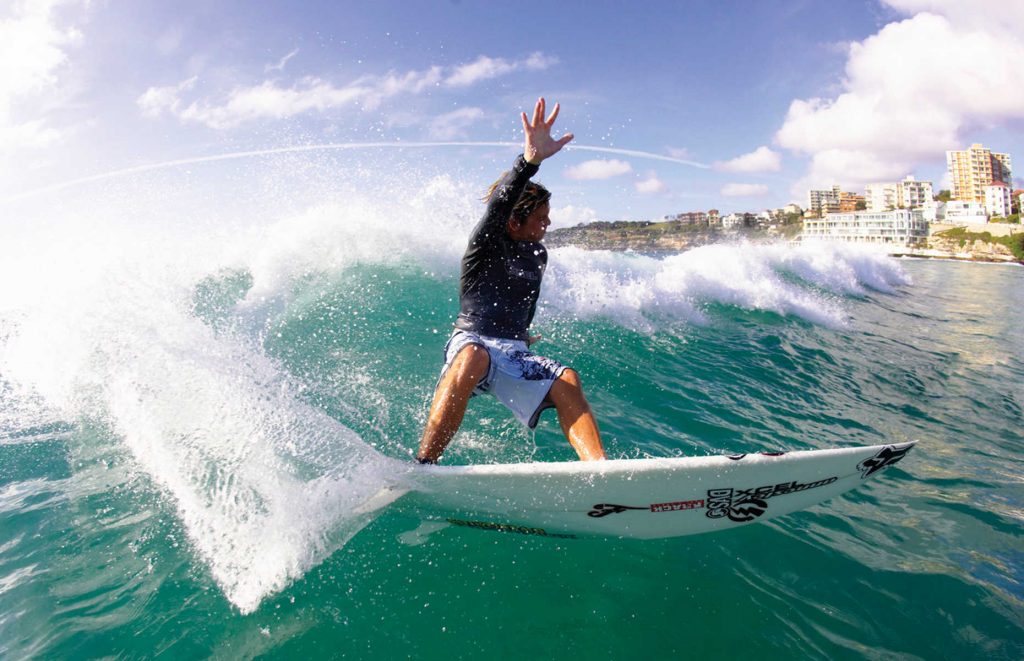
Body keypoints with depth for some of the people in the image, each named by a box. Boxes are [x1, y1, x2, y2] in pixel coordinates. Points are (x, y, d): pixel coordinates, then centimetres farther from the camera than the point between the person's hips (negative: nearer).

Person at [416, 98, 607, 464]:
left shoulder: (538, 255, 15)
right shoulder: (486, 243, -6)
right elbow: (498, 207, -28)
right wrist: (530, 161, -43)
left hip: (515, 353, 6)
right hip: (472, 343, -6)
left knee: (566, 380, -21)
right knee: (475, 357, -41)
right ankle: (423, 465, -41)